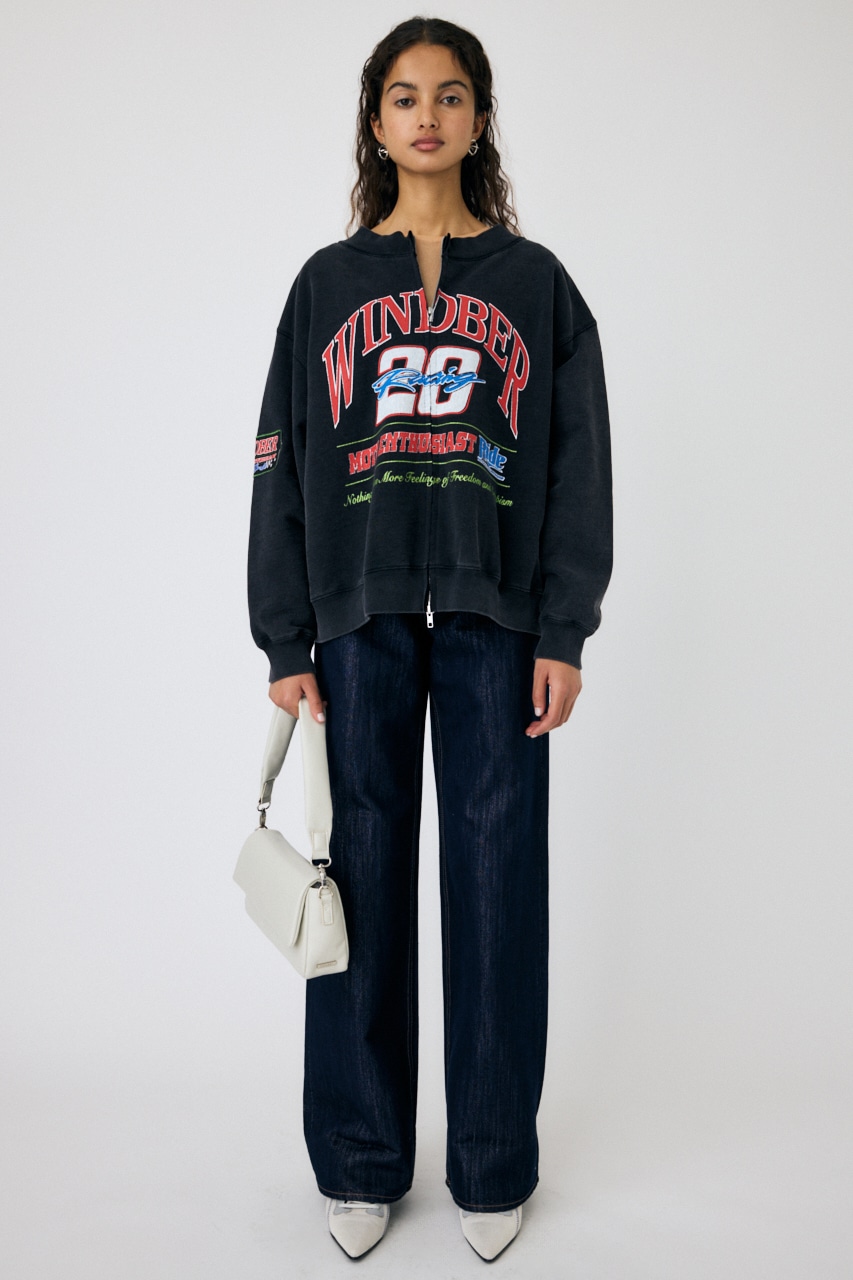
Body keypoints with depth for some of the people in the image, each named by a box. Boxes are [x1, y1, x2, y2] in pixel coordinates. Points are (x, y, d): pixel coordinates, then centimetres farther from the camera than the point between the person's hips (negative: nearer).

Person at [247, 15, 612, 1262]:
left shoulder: (536, 281, 11)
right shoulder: (327, 283, 12)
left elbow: (580, 465, 6)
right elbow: (282, 468, 8)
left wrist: (565, 632, -3)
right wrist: (286, 642, 0)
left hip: (495, 617, 0)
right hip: (359, 612, 1)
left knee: (498, 876, 3)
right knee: (363, 876, 4)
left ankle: (494, 1164, 18)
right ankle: (362, 1161, 19)